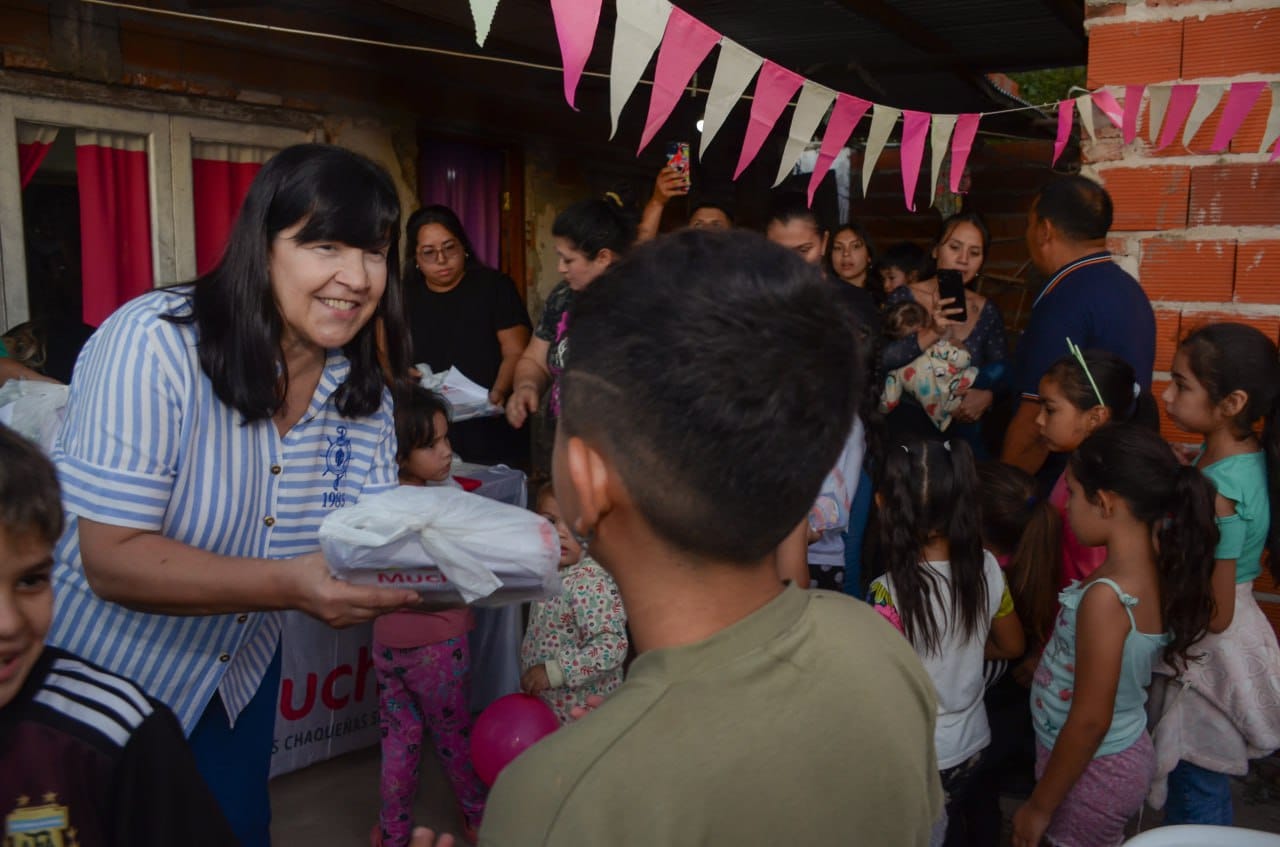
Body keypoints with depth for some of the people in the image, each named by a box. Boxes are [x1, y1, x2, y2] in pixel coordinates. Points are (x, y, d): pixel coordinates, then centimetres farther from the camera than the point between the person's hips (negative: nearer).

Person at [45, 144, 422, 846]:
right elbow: (113, 560, -29)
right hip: (101, 675, -5)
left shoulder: (360, 387, -9)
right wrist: (293, 585, -43)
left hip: (241, 671, 5)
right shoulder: (153, 346, -27)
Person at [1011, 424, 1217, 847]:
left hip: (1091, 770, -7)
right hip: (1124, 754, 7)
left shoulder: (1106, 597, -29)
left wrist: (1040, 806, -15)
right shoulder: (1156, 570, -5)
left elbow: (1090, 721, -25)